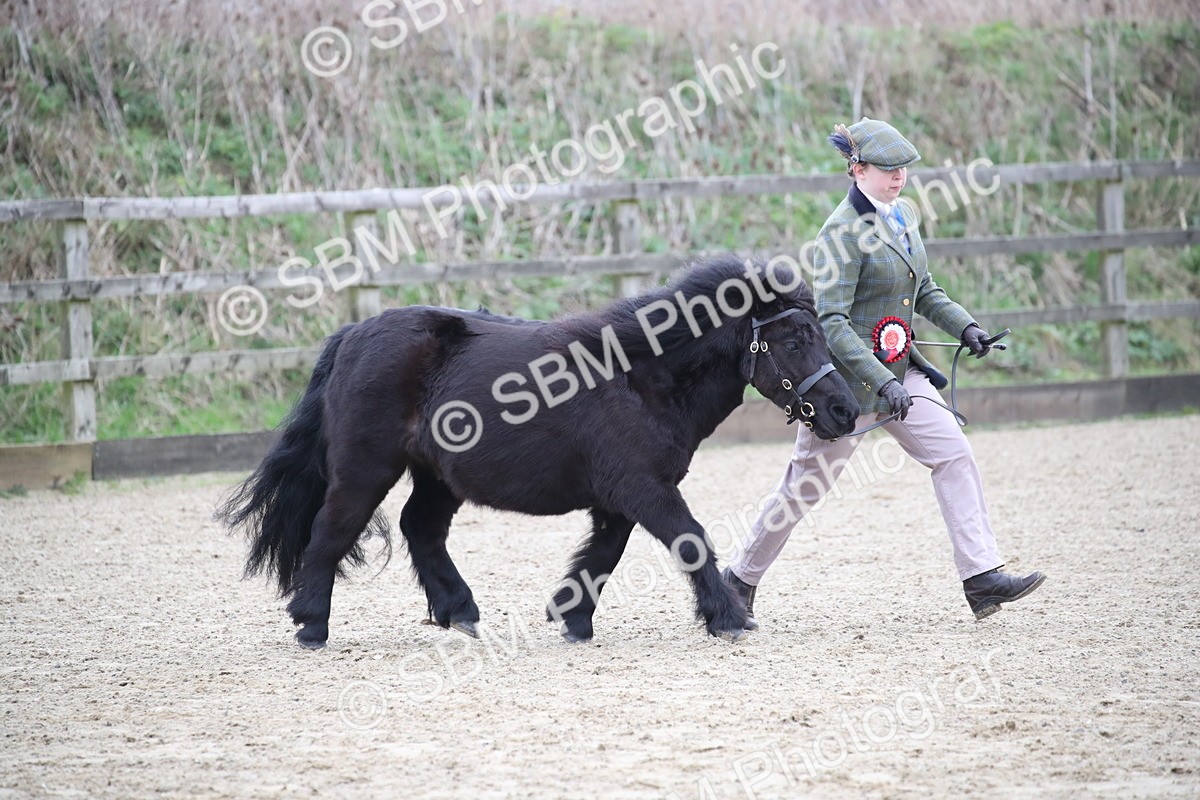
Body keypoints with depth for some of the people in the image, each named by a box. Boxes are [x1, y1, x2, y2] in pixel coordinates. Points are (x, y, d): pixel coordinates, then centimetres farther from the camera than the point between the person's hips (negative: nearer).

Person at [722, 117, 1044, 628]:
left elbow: (924, 291, 20)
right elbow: (831, 323, -24)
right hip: (848, 375, -8)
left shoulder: (905, 214, 7)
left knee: (954, 455, -6)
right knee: (805, 485, 3)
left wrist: (964, 326, 2)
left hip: (900, 369, 8)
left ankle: (981, 576, -8)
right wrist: (883, 382, -31)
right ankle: (740, 580, 19)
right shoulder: (843, 232, -19)